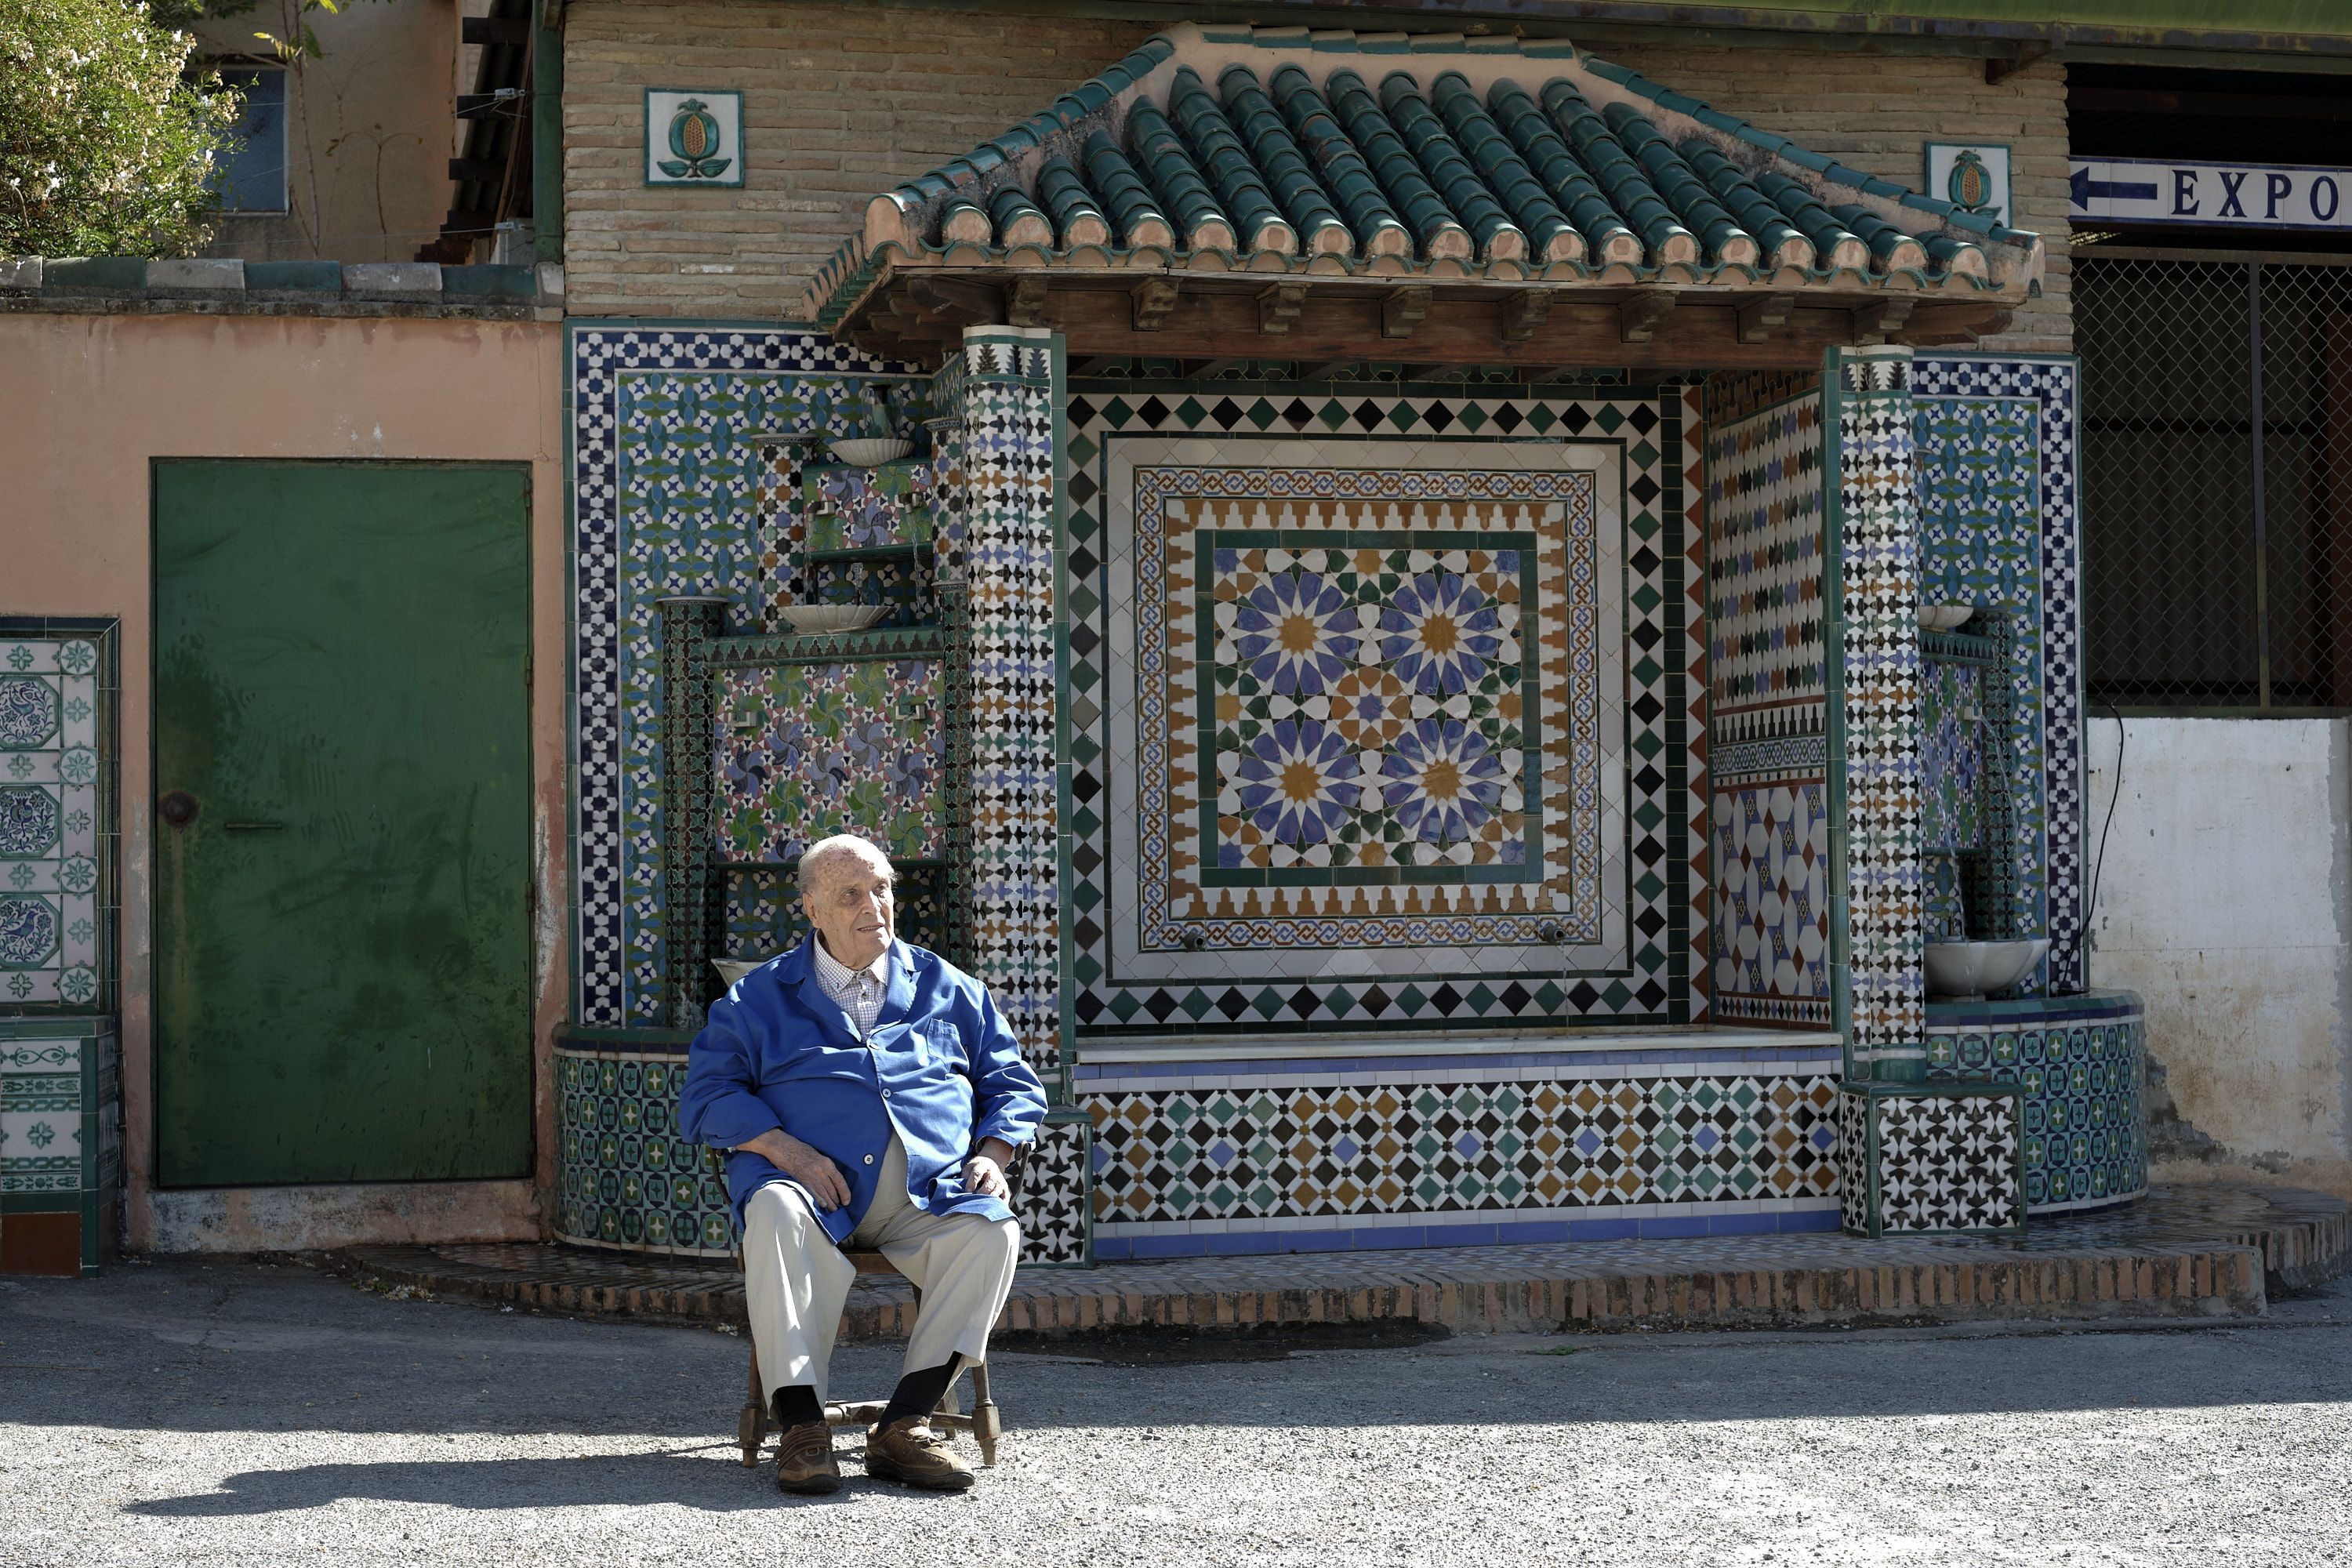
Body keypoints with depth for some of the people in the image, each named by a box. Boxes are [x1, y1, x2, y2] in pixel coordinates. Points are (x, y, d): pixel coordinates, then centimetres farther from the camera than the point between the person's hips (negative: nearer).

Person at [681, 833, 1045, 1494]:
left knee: (992, 1231, -30)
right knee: (775, 1215, -37)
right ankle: (801, 1426, -37)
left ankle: (904, 1424, -29)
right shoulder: (760, 999, 17)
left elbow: (1013, 1085, 23)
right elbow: (707, 1095, 6)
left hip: (928, 1189, 2)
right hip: (815, 1186, -2)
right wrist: (782, 1147, -12)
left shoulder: (947, 989, 23)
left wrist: (991, 1154, 2)